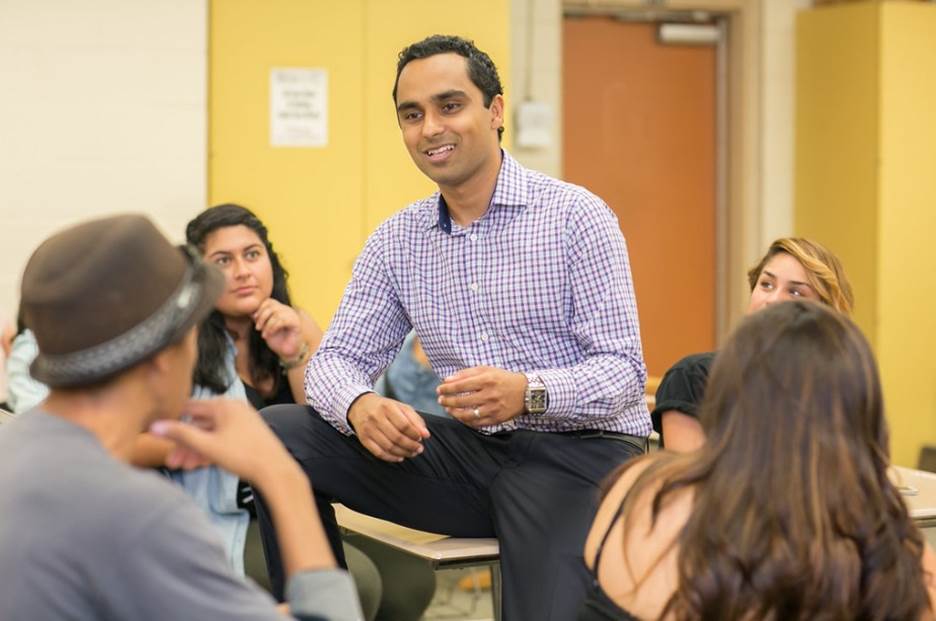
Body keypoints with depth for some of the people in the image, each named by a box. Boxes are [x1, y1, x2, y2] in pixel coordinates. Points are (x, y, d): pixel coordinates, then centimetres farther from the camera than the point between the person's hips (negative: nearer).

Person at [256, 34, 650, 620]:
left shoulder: (576, 215, -6)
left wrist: (529, 392, -32)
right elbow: (338, 357, 5)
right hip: (469, 450, 5)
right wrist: (359, 406, -21)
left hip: (579, 450, -4)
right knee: (278, 433, -10)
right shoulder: (395, 242, 8)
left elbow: (624, 371, -11)